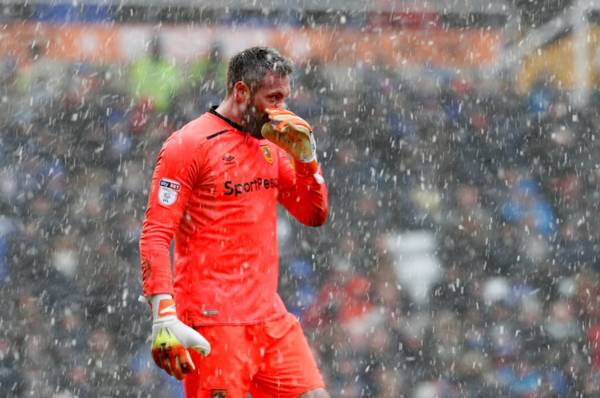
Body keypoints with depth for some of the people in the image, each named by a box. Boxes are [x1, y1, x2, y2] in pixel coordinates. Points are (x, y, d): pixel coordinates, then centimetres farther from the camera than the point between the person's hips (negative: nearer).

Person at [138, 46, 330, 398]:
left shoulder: (271, 145, 15)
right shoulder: (189, 145, -7)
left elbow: (314, 215, 17)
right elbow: (155, 236, -12)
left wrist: (304, 156, 1)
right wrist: (164, 316, -22)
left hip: (270, 316, 7)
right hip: (212, 322, -7)